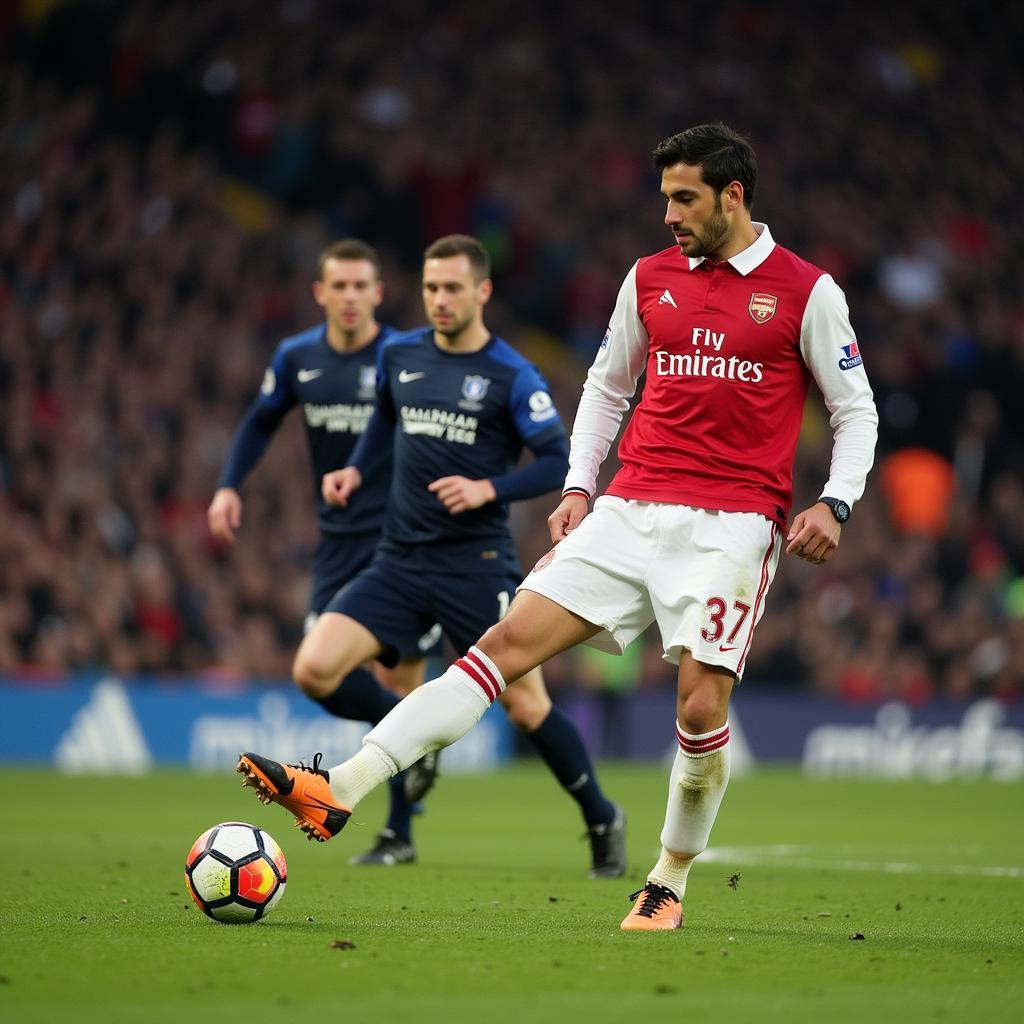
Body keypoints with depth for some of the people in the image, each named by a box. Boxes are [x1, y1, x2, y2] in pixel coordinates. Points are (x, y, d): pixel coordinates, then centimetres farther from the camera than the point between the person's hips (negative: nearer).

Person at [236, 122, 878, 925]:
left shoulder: (806, 291, 0)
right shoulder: (651, 278, 12)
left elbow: (856, 409, 5)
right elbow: (607, 385, 23)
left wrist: (835, 504, -9)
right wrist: (578, 486, 12)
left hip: (733, 525, -4)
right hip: (630, 511, 4)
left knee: (702, 704, -14)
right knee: (510, 639, -9)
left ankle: (669, 886, 11)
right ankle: (341, 790, -19)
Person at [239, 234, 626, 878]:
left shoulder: (512, 377, -7)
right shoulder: (400, 355, 8)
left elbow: (559, 463, -8)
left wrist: (489, 490, -21)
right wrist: (357, 471, 12)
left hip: (476, 565, -4)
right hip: (400, 561, 5)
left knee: (527, 707, -5)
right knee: (314, 670, -11)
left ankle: (602, 820, 19)